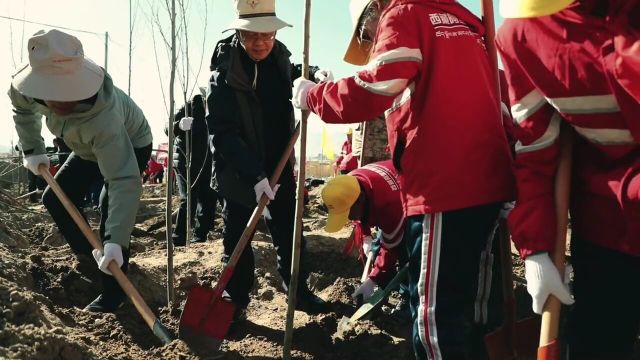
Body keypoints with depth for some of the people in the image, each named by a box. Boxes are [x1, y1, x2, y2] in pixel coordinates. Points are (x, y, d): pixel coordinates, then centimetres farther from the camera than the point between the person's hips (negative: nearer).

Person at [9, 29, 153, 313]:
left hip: (131, 146, -7)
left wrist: (115, 241, -55)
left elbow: (124, 181, -50)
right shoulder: (28, 86, -26)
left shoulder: (103, 117, -47)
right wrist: (32, 150, -2)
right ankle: (87, 256, 26)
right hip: (88, 148, 7)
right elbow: (22, 108, 3)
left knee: (113, 215, -19)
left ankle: (113, 294, -7)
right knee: (55, 200, 6)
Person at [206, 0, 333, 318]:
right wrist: (255, 175, -31)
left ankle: (299, 291, 28)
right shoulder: (224, 74, -17)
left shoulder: (279, 58, -1)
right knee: (237, 240, 6)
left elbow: (294, 78, 24)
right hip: (238, 172, -4)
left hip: (279, 165, 5)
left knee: (289, 233, 13)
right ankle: (235, 301, 20)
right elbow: (222, 133, -23)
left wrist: (315, 75, 2)